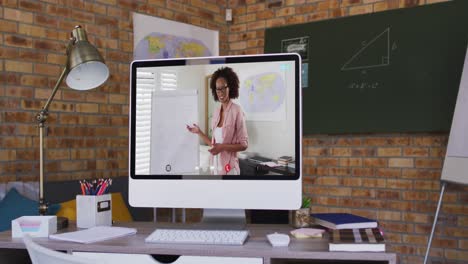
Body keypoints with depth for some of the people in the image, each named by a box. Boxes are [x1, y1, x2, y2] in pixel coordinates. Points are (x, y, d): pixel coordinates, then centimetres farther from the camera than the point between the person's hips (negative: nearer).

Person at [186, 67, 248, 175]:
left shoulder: (236, 110, -13)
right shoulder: (216, 111, 7)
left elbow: (244, 144, -10)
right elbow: (214, 142, 12)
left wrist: (223, 147, -20)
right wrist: (199, 132, 9)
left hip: (229, 167, -6)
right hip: (216, 166, 6)